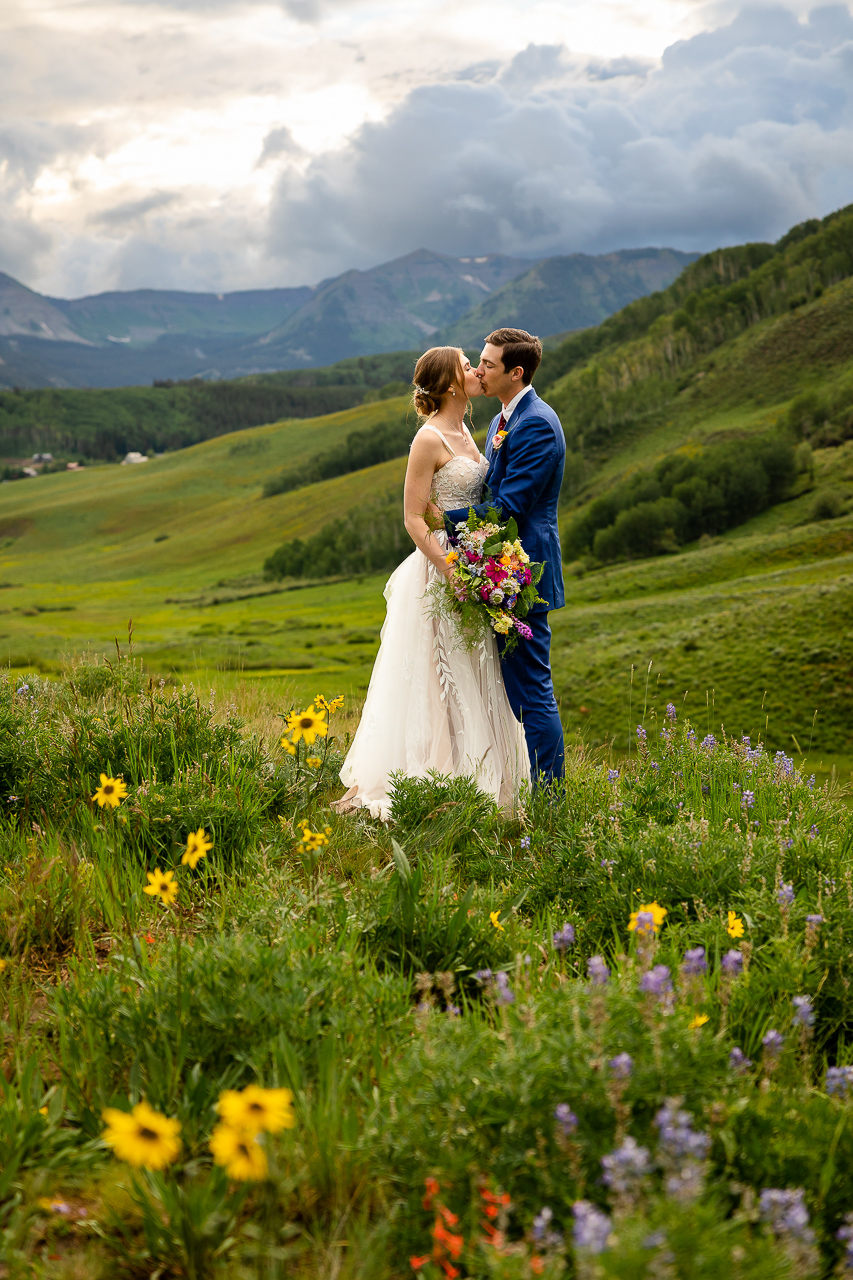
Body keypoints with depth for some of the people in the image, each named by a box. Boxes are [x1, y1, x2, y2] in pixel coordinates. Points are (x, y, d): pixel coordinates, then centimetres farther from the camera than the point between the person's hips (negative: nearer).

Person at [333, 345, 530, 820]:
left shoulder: (465, 433, 13)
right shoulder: (430, 438, -13)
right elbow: (414, 518, -16)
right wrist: (451, 572, -23)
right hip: (439, 568, -9)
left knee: (474, 686, 11)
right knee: (441, 685, -5)